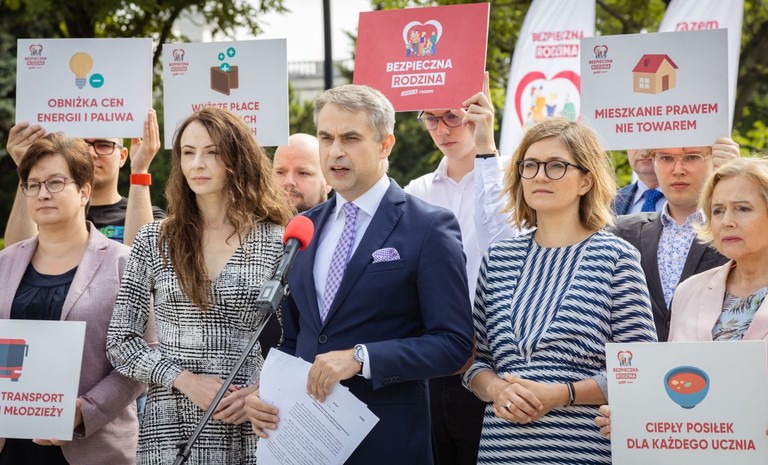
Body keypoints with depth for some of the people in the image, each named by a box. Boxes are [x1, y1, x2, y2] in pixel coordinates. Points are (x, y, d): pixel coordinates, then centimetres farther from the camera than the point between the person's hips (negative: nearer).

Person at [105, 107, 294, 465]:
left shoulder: (276, 242, 0)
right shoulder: (153, 241, 3)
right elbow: (119, 341, 3)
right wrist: (186, 380, -9)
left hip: (247, 430, -1)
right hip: (170, 428, 1)